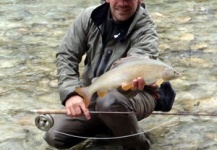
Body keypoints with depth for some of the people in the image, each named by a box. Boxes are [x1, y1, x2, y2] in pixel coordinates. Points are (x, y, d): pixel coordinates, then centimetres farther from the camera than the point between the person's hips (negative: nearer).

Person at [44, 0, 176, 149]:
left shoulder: (146, 30, -20)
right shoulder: (89, 17, -8)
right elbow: (66, 55, -8)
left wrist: (131, 83, -61)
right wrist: (71, 93, -24)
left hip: (133, 95, -5)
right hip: (92, 94, 5)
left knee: (109, 102, -40)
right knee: (54, 135, -11)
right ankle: (111, 122, 15)